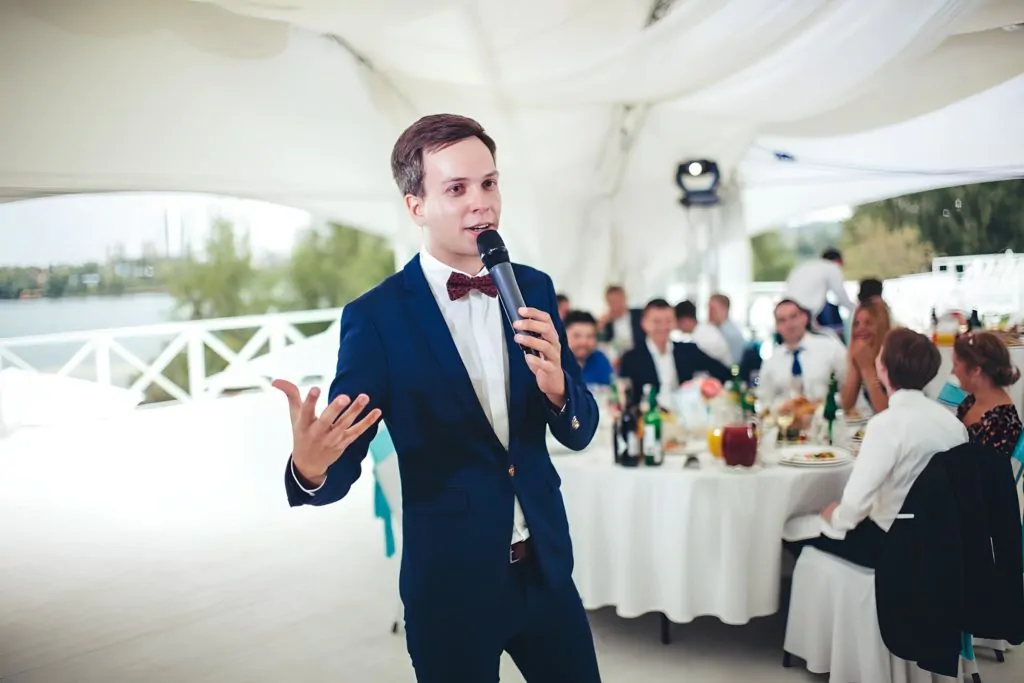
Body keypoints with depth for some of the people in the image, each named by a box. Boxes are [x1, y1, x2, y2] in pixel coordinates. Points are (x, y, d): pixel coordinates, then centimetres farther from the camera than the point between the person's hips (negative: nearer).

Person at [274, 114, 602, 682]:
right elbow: (343, 467, -12)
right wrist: (310, 466, -36)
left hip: (545, 568, 4)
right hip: (450, 582, -4)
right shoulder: (376, 316, -14)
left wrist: (556, 385, -20)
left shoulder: (533, 289, 0)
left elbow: (579, 433, 2)